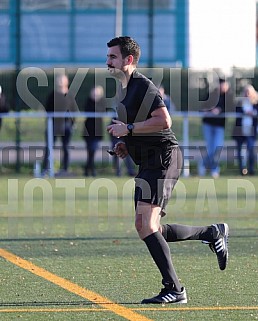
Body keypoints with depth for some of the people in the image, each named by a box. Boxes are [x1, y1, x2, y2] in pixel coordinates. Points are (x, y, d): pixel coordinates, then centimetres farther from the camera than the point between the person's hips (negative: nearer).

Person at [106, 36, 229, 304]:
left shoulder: (143, 86, -13)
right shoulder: (123, 89, 18)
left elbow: (164, 121, -24)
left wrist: (128, 129, -20)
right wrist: (126, 145, 13)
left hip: (163, 159, -10)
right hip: (148, 163, 10)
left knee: (145, 225, -17)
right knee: (151, 229, 10)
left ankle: (174, 290, -14)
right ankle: (213, 233, 25)